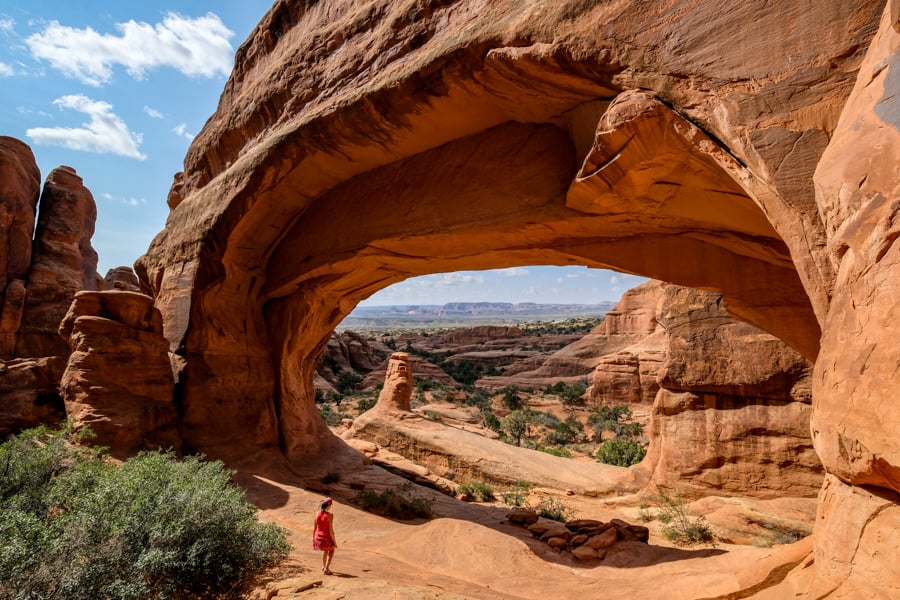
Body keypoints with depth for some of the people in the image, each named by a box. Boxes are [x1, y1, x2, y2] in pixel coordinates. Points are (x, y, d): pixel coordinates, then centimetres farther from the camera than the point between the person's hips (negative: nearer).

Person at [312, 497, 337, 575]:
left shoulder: (317, 513, -5)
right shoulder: (330, 515, -21)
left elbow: (314, 528, 3)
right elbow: (331, 530, -19)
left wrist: (313, 539, 15)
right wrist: (335, 542, -9)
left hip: (318, 537, 5)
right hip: (327, 538, -5)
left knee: (326, 549, 36)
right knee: (332, 549, 27)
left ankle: (324, 566, 40)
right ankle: (326, 569, 17)